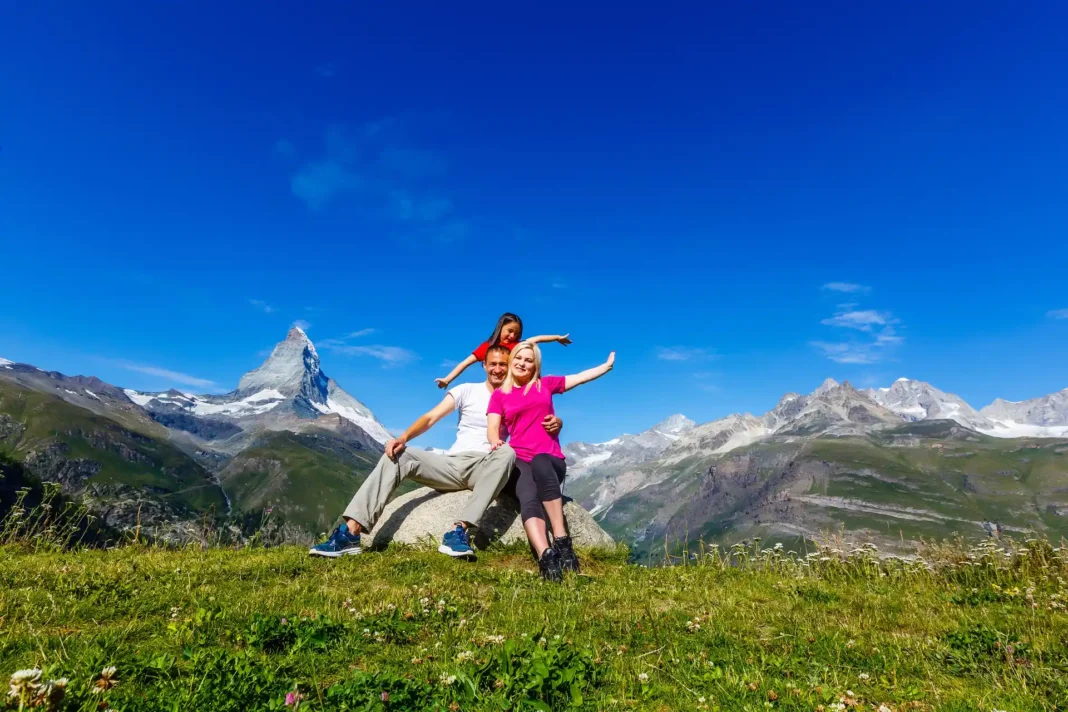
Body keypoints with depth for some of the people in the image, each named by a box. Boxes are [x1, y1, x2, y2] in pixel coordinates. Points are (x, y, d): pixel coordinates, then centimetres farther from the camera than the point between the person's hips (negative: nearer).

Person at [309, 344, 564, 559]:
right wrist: (403, 438, -17)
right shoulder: (467, 390, 10)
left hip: (486, 469, -1)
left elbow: (546, 420, 6)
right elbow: (431, 417, 1)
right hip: (453, 464, 2)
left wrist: (555, 423, -21)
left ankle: (459, 531, -42)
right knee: (397, 456, -20)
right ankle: (350, 532, -29)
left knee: (508, 452, -36)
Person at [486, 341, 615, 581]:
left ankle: (562, 541, -41)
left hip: (551, 461, 0)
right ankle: (546, 557, -54)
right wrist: (496, 441, -17)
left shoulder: (546, 384, 19)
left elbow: (581, 377, 22)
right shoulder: (499, 394, 16)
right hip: (520, 460, 0)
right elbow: (492, 428, 5)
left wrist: (608, 364, 23)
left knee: (540, 462, -39)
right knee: (529, 500, -33)